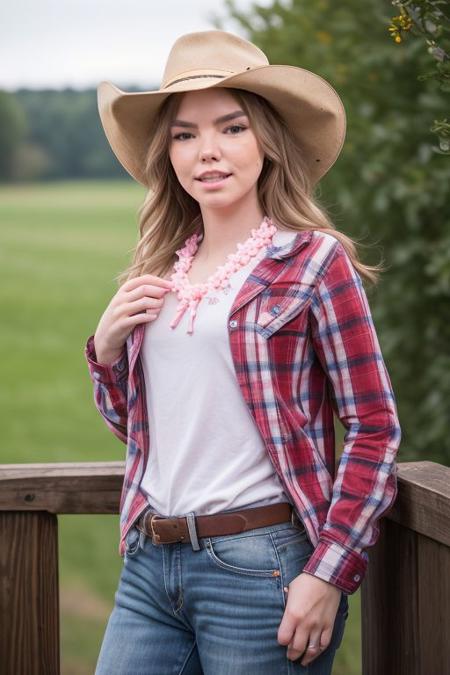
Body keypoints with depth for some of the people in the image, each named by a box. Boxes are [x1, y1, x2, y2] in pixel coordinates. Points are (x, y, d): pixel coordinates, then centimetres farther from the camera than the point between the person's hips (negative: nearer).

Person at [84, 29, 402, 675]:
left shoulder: (314, 260, -6)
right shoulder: (161, 271, 10)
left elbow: (376, 428, -7)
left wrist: (330, 573, -13)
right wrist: (106, 349, 2)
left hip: (260, 565, -5)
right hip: (149, 562, 5)